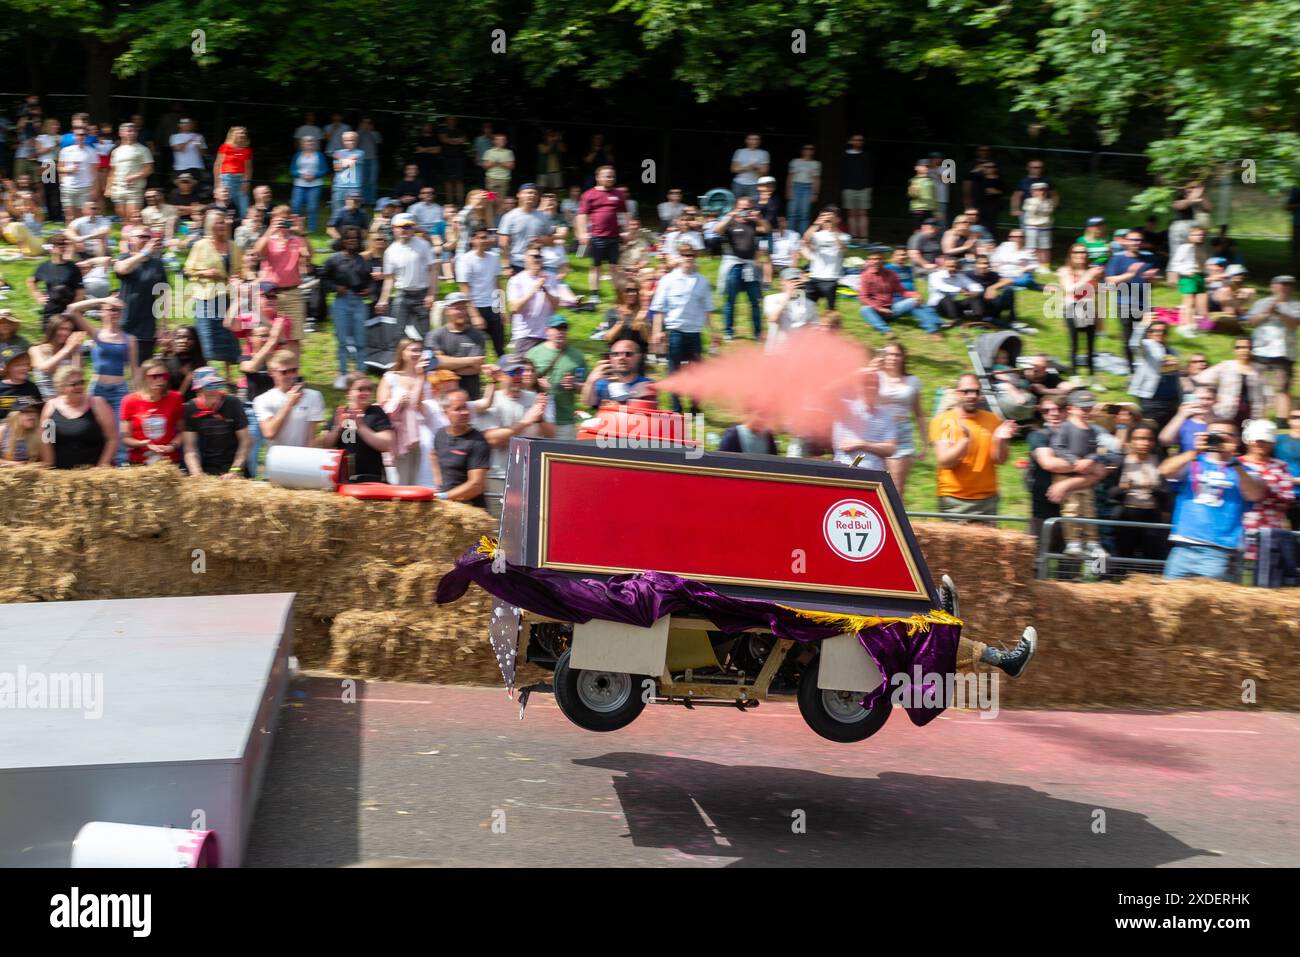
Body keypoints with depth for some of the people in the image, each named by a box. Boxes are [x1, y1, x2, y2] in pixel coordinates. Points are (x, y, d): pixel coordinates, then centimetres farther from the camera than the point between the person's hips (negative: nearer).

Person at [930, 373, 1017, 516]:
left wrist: (1000, 440, -16)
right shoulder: (942, 421, -3)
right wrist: (966, 440, -26)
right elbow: (944, 462, -12)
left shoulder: (991, 420, 7)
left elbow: (1000, 460, 4)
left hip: (988, 499, 3)